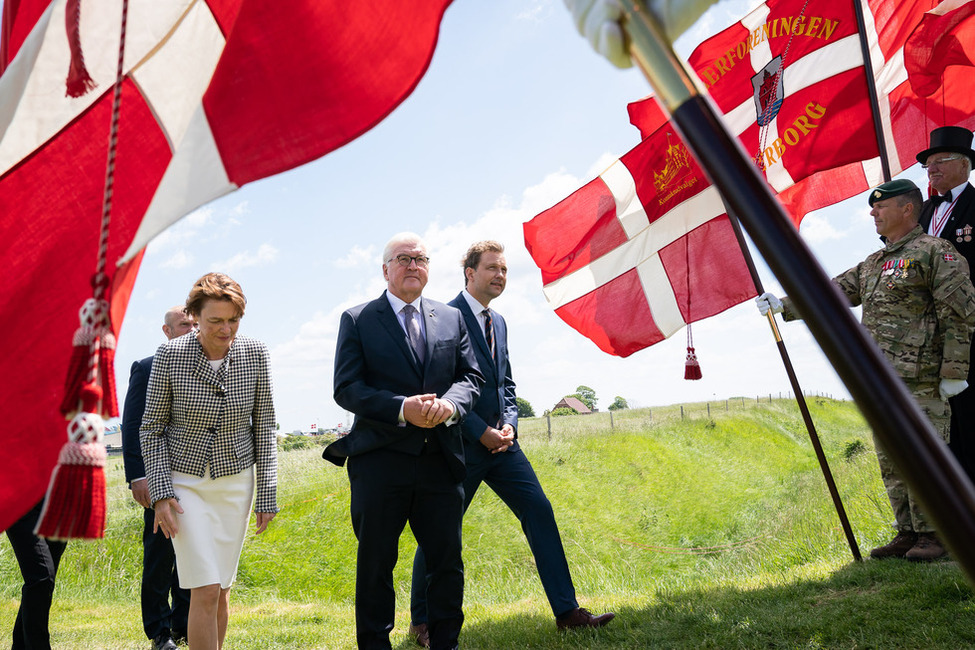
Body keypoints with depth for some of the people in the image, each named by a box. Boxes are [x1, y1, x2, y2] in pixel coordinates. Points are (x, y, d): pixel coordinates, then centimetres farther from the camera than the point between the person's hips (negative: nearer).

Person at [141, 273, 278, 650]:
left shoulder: (255, 354, -7)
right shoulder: (169, 355, -12)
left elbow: (264, 428, 0)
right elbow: (152, 428, -4)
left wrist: (267, 494, -1)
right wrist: (160, 493, -12)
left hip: (236, 481, 2)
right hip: (184, 480, -2)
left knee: (221, 589, 9)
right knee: (205, 590, -9)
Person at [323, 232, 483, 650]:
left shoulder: (452, 318, 13)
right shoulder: (358, 320, 3)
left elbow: (471, 376, 9)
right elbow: (346, 388, -5)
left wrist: (450, 404, -13)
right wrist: (402, 409, -18)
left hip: (440, 459, 3)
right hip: (380, 460, -3)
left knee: (448, 560, 9)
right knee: (375, 563, 7)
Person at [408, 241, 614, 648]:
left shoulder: (498, 322, 15)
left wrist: (508, 423, 0)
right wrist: (481, 431, -15)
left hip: (500, 441, 7)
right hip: (462, 444, -7)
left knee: (539, 512, 1)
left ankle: (567, 611, 7)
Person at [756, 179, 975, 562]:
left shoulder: (935, 252, -5)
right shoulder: (872, 265, 20)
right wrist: (782, 306, 13)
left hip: (918, 378, -8)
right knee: (890, 460, 9)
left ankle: (934, 535, 5)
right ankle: (908, 533, 18)